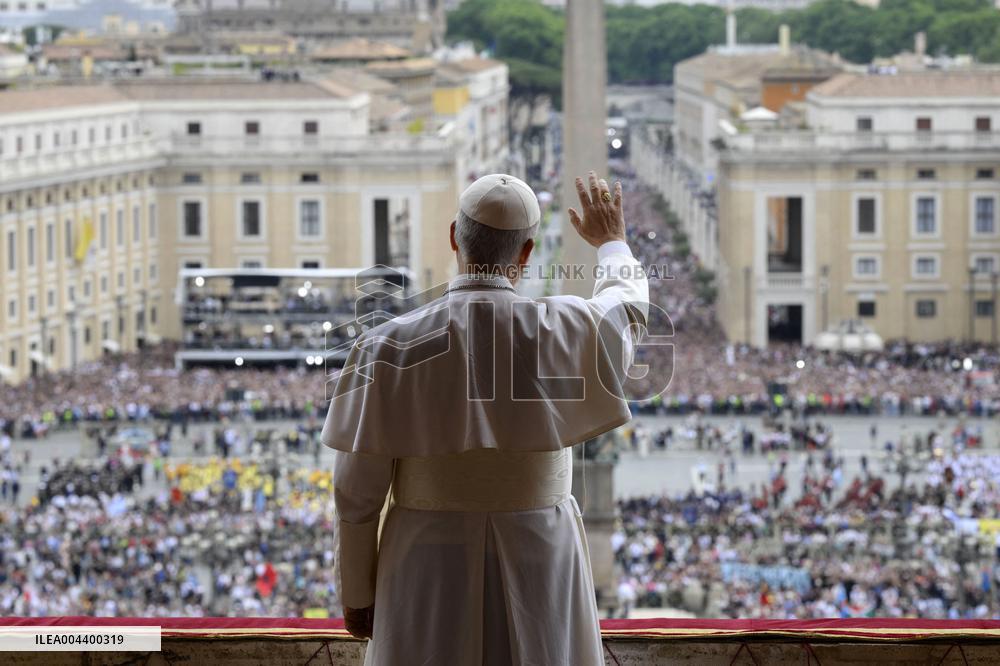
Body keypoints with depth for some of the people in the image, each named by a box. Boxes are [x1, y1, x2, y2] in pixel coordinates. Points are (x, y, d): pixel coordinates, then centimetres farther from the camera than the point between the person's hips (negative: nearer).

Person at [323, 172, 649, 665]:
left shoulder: (390, 347, -15)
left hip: (430, 572, -1)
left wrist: (355, 592, 6)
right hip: (536, 568, 1)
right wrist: (612, 245, 35)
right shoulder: (565, 332, -13)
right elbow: (627, 310, 14)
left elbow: (357, 487, -8)